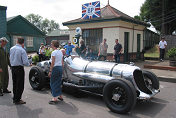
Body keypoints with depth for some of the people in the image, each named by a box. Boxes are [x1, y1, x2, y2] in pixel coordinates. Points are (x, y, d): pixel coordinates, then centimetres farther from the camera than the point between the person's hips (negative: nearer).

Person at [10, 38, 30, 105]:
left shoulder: (11, 49, 4)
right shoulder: (22, 50, -17)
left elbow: (10, 58, 11)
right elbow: (25, 62, -19)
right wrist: (29, 64, 0)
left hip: (13, 68, 7)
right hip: (19, 68, -7)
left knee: (15, 83, 18)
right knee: (20, 85, 3)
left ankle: (15, 98, 29)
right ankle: (17, 100, 10)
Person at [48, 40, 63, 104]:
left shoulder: (54, 52, -13)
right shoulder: (60, 52, 10)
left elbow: (52, 63, -15)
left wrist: (50, 71, -11)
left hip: (55, 68, -8)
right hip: (60, 68, 8)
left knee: (53, 83, 0)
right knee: (58, 83, 17)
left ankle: (55, 98, -2)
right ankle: (60, 96, 24)